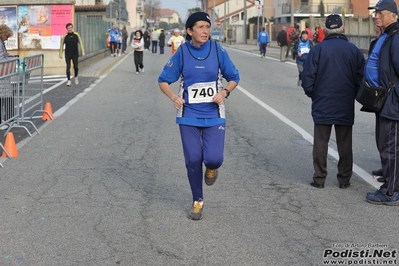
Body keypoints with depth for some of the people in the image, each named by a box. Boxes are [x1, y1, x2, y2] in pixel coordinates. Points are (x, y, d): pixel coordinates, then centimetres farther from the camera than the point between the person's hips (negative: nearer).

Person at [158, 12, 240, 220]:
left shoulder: (217, 50, -6)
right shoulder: (182, 53, -6)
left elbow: (233, 77, 5)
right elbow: (164, 80, 0)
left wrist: (225, 92, -15)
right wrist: (174, 97, -19)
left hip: (214, 115, 0)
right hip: (189, 115, 0)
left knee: (214, 158, -14)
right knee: (193, 160, 3)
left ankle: (211, 168, 26)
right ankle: (197, 201, 25)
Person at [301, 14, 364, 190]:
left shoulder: (318, 49, -8)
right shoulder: (353, 50, -2)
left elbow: (308, 77, -9)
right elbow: (360, 78, 1)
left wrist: (312, 94, 8)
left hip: (322, 105, -2)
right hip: (346, 106, 2)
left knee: (321, 143, 6)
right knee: (345, 143, 10)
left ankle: (319, 178, 9)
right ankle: (344, 179, 15)